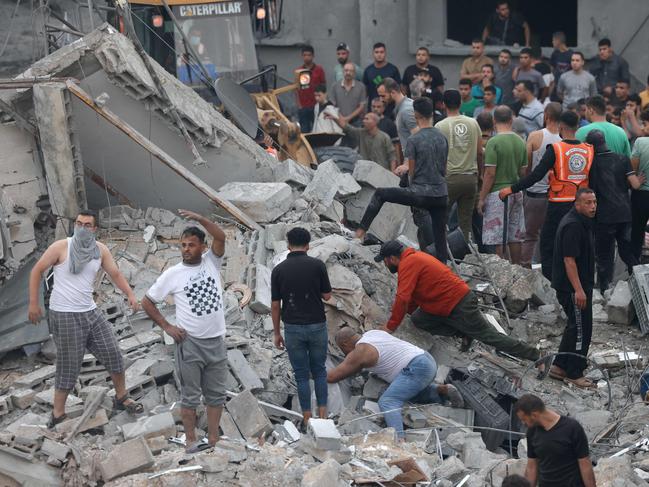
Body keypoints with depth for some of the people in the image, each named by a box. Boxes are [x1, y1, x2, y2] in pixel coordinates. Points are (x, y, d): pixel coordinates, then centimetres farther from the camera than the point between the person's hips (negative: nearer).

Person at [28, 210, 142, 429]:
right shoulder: (61, 247, -11)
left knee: (113, 354, 8)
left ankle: (121, 398, 28)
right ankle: (58, 414, 12)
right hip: (64, 315, -5)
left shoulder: (101, 250, 3)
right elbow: (37, 271, -6)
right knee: (68, 365, -1)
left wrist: (130, 294, -13)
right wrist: (33, 303, -10)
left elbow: (115, 274, 5)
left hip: (90, 312, 5)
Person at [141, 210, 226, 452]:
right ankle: (191, 441, 13)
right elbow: (147, 302, 2)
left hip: (216, 341, 3)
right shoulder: (173, 274, -5)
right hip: (189, 342, -3)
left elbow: (221, 236, -18)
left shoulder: (212, 262, 0)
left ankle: (213, 439, 21)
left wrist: (198, 218, -28)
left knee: (216, 394, 10)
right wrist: (167, 327, -3)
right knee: (190, 396, 5)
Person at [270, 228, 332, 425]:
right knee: (319, 370, 17)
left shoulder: (279, 270, -5)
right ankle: (322, 413, 14)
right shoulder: (317, 265, -7)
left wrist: (276, 333, 7)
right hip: (317, 326, 0)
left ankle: (307, 418, 11)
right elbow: (327, 296, 1)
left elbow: (275, 305, -2)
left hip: (293, 328, 0)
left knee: (301, 374, 9)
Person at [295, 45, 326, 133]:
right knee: (304, 131, 3)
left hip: (316, 106, -1)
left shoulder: (319, 70, 2)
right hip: (303, 107, 1)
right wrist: (299, 104, 2)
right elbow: (296, 89, 8)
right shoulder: (298, 71, 6)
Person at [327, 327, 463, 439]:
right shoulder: (372, 333, 18)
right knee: (412, 393, 36)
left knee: (387, 402, -21)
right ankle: (442, 390, 16)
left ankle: (399, 439, -40)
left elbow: (332, 377, -4)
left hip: (417, 368, -10)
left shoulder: (360, 351, -7)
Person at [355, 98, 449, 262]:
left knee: (380, 194, 11)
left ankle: (362, 229, 11)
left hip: (421, 193, -5)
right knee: (440, 239, 10)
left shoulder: (414, 140, -9)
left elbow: (412, 171, -4)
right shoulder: (442, 138, 9)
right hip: (441, 194, 5)